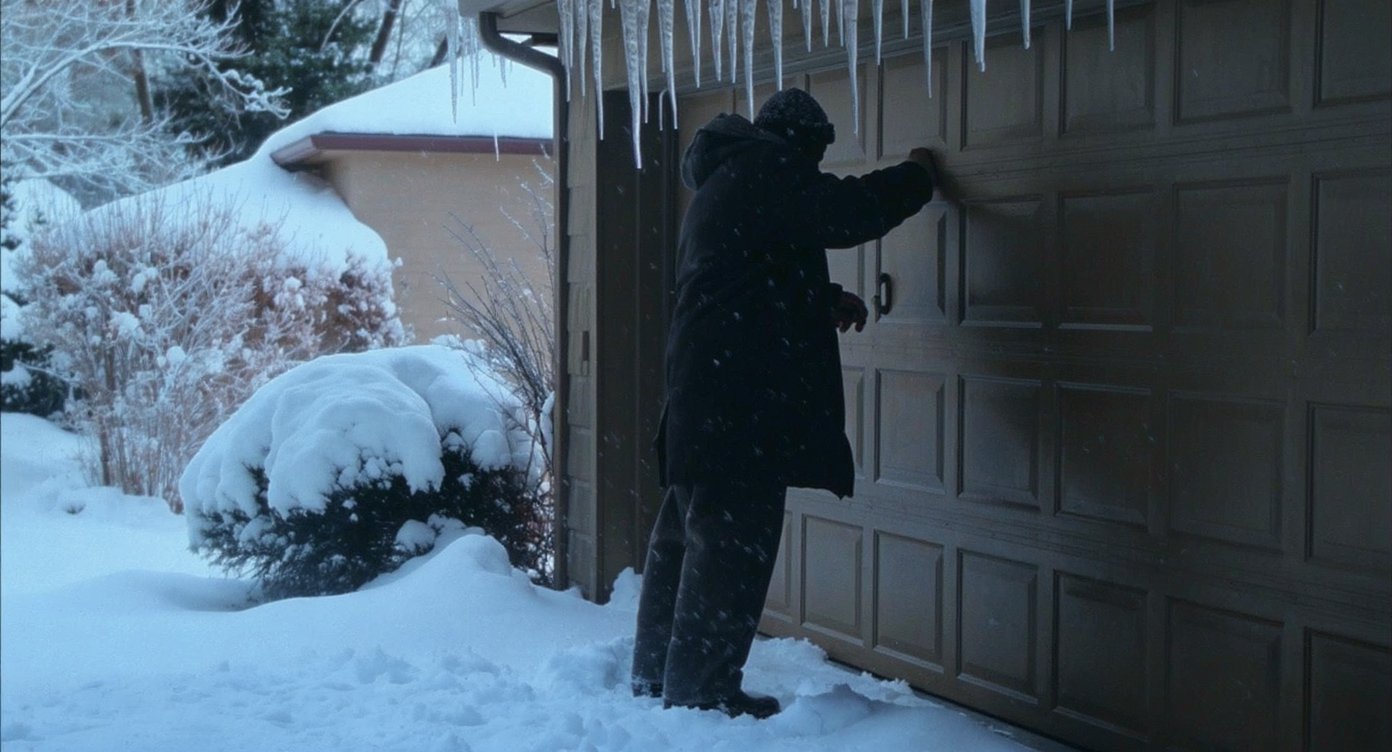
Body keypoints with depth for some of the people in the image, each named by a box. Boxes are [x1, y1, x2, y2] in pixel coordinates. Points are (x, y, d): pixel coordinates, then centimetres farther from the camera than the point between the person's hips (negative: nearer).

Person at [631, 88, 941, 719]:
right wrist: (916, 176, 1)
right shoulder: (766, 167, -8)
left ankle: (657, 675, 24)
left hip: (701, 385, 11)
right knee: (734, 538, -6)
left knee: (688, 527, 15)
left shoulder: (722, 177, 24)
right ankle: (701, 691, -2)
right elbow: (847, 212, -15)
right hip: (742, 389, -11)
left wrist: (827, 299, 22)